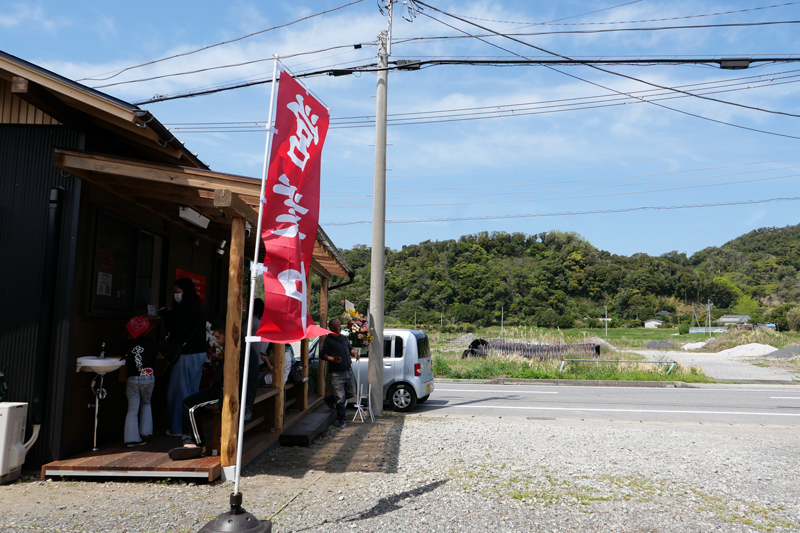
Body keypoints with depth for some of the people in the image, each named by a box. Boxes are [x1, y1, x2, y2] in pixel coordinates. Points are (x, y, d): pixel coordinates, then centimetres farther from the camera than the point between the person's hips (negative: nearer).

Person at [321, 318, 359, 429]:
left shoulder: (344, 338, 15)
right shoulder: (328, 340, -6)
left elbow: (350, 349, 27)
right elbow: (322, 354, -10)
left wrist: (354, 353, 5)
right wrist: (333, 359, -26)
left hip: (348, 371, 7)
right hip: (336, 374, -7)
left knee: (351, 393, 15)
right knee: (340, 399, -3)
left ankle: (329, 400, 35)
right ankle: (342, 420, 13)